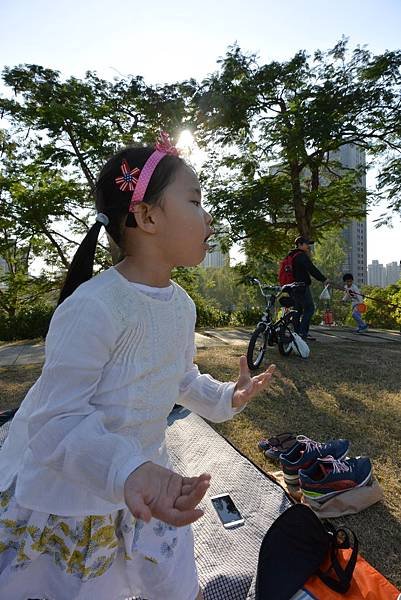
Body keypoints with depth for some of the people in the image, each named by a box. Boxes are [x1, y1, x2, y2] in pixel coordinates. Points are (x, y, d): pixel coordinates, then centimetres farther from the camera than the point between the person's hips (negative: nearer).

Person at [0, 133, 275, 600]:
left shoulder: (181, 304, -5)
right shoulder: (92, 307, -31)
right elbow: (58, 421, -28)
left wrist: (224, 398, -3)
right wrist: (126, 469, -42)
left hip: (147, 485, 7)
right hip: (65, 497, -6)